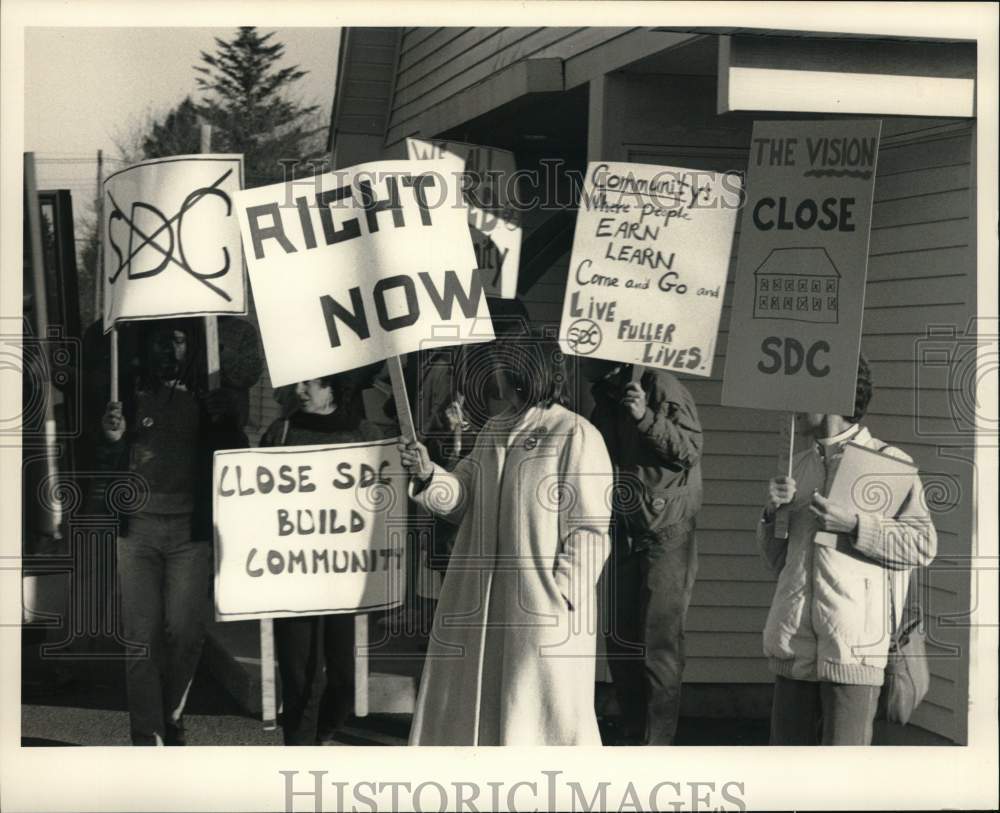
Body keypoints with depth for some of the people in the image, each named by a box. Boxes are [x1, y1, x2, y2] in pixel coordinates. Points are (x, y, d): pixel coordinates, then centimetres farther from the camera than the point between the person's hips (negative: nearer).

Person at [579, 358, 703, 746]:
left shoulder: (663, 388, -9)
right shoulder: (605, 400, 14)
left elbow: (690, 449, -18)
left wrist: (645, 417, -26)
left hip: (665, 530, -8)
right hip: (624, 533, 8)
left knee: (659, 640, -9)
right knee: (620, 636, 10)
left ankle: (657, 743, -7)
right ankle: (631, 733, 19)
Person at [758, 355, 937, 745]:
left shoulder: (889, 462, 0)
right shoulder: (799, 466, 19)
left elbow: (923, 543, -6)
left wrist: (853, 524, -15)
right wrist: (772, 513, 2)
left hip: (853, 644, -6)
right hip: (795, 642, 6)